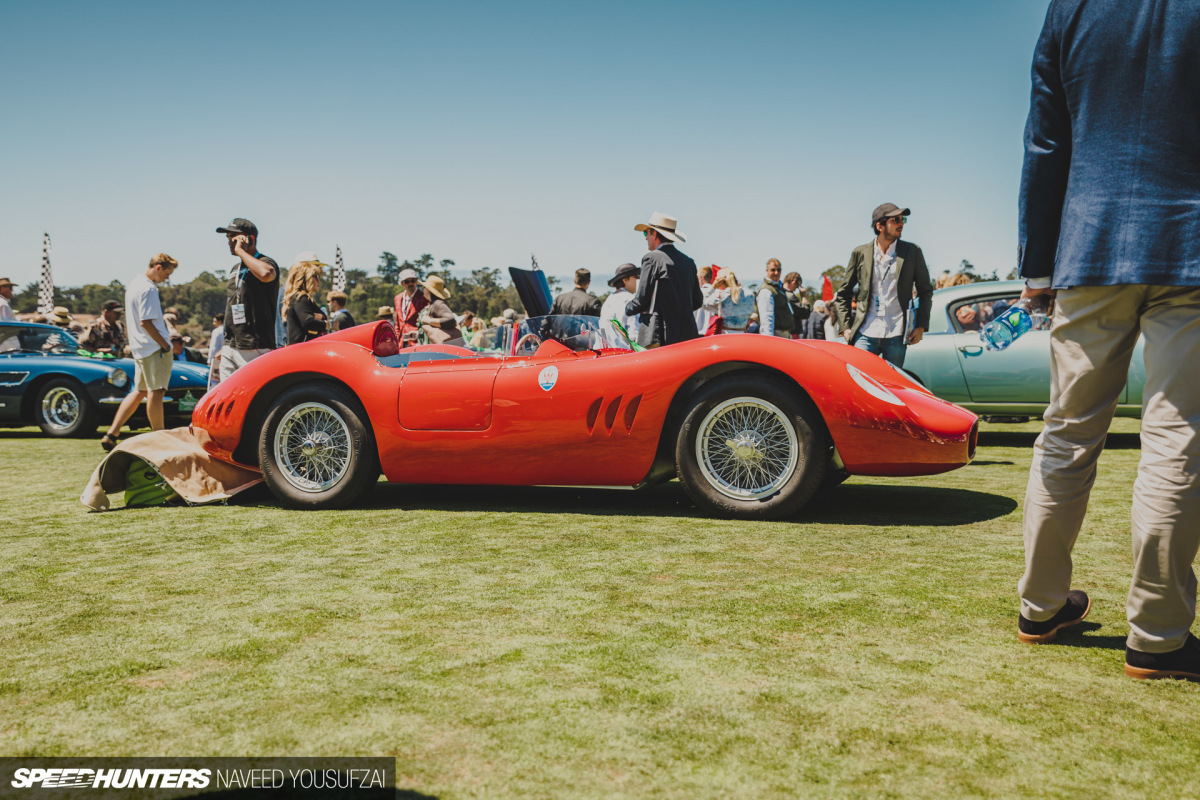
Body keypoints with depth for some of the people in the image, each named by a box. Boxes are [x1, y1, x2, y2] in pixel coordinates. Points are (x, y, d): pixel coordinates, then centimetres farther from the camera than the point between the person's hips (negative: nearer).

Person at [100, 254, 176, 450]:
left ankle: (111, 434, 11)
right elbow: (146, 322, -20)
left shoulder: (134, 284, 16)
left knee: (139, 391, 14)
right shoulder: (148, 289, -16)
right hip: (154, 347, -10)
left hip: (140, 347, 10)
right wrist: (165, 345, -16)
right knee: (156, 392, -3)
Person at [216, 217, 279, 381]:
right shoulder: (235, 269, 20)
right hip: (230, 348, 8)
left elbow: (265, 274, -34)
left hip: (255, 349, -8)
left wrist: (241, 251, -20)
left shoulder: (266, 262, -6)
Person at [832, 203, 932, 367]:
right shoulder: (861, 253, 9)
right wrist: (845, 327, 5)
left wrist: (921, 326, 4)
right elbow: (842, 294, 14)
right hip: (865, 335, 0)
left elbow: (925, 291, 15)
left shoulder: (912, 252, 10)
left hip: (896, 335, 0)